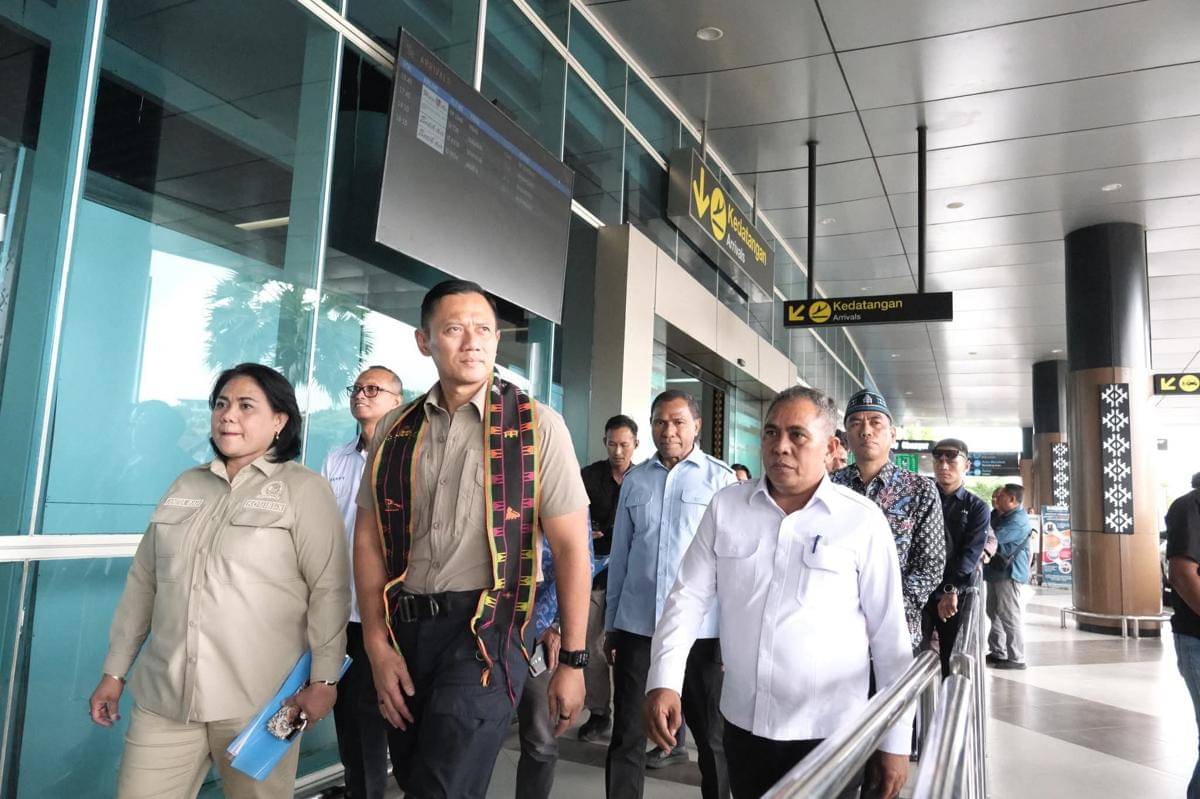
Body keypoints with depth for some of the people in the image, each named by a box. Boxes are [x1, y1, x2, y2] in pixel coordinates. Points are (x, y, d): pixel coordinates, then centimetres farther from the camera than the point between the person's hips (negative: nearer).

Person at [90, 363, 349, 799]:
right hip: (163, 697, 5)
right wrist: (115, 670, 15)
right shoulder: (186, 485, 13)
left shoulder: (305, 489, -3)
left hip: (260, 701, -4)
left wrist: (323, 679, -12)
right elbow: (144, 581, 16)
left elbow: (328, 589, -8)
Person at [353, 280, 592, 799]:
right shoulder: (394, 431, 5)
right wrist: (378, 646, -1)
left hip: (488, 631, -4)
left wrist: (573, 661, -8)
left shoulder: (537, 427, -6)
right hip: (403, 629, 4)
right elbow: (369, 539, 6)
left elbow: (570, 545, -7)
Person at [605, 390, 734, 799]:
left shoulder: (721, 478, -1)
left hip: (700, 628, -3)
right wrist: (611, 623, 13)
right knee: (626, 737, 11)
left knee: (712, 738, 13)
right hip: (637, 626, 3)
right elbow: (620, 554, 12)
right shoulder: (635, 480, 9)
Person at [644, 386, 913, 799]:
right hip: (742, 723, 3)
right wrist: (664, 680, -12)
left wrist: (896, 741, -1)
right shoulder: (726, 506, 0)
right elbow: (690, 595, 0)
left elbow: (890, 636, -4)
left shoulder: (864, 521, -9)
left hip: (827, 733, -3)